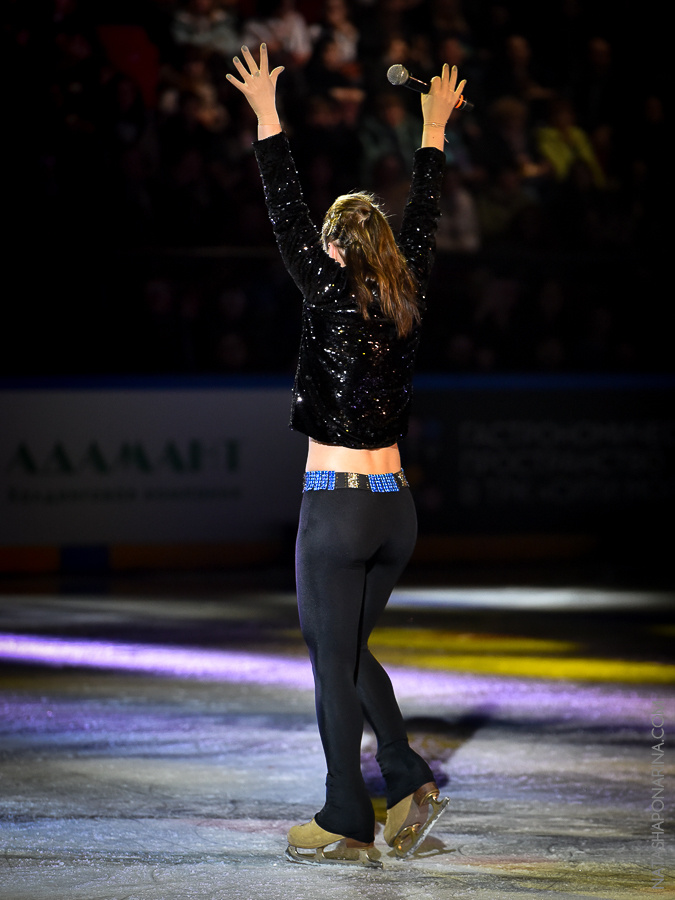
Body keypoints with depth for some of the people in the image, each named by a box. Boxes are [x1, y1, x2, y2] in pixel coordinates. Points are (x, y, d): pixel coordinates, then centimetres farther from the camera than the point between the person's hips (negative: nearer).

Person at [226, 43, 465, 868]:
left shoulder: (333, 301, -10)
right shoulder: (406, 304, 5)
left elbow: (286, 218, -9)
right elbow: (422, 222, 17)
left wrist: (267, 119, -5)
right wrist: (432, 130, 26)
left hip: (336, 507, -6)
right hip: (396, 508, 6)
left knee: (334, 662, 0)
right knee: (349, 650, 19)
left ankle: (348, 824, 2)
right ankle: (409, 783, 7)